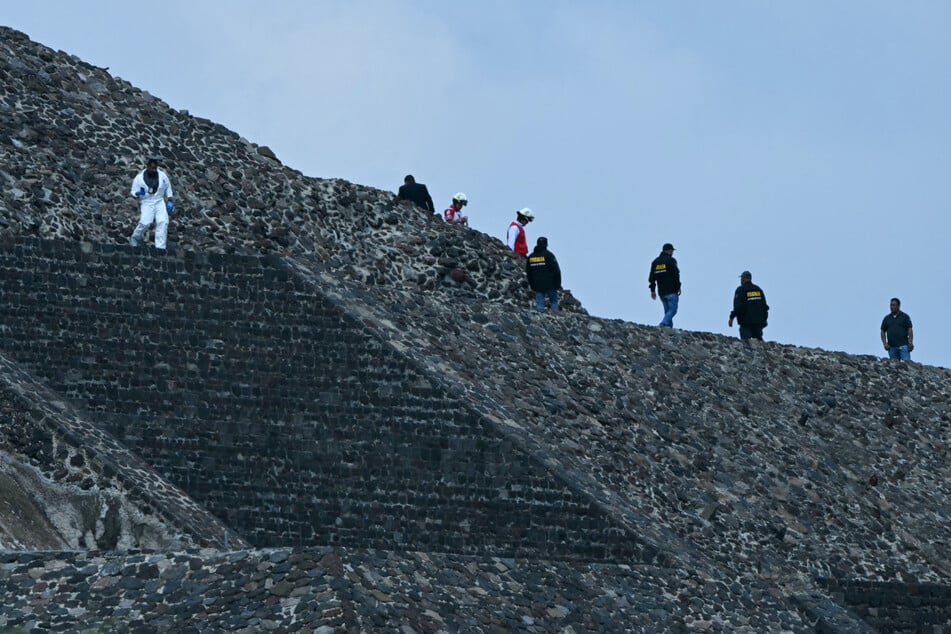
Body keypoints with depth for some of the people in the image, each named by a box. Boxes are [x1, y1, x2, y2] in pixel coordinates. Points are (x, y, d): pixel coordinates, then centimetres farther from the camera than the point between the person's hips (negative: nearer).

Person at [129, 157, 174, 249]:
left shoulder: (162, 176, -2)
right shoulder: (139, 178, -7)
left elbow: (168, 187, 14)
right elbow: (133, 192, -1)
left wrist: (169, 201, 8)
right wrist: (138, 193, -24)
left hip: (159, 202, 2)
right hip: (146, 203, -2)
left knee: (163, 222, -21)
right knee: (145, 222, -24)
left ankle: (160, 247, -20)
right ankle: (135, 237, 5)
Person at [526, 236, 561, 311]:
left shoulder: (531, 257, 8)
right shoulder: (549, 255, -7)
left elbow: (528, 274, 15)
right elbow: (556, 271, -9)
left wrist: (532, 286, 22)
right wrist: (558, 284, -2)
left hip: (538, 286, 4)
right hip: (550, 285, -4)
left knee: (539, 304, 4)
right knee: (554, 302, 7)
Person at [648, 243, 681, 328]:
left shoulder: (655, 261, 14)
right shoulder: (670, 260, -6)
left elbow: (651, 277, 13)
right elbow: (676, 275, -12)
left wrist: (652, 290, 17)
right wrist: (678, 287, -4)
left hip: (661, 292, 6)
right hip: (671, 291, -6)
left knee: (667, 311, 14)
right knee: (672, 310, -7)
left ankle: (669, 326, 7)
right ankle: (663, 324, -24)